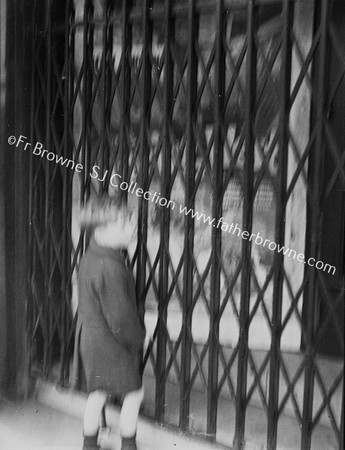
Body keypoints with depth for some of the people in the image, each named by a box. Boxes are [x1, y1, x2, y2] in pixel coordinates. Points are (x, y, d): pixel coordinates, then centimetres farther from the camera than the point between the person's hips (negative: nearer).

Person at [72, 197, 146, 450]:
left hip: (90, 339, 9)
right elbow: (120, 315, -22)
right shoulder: (111, 267, -27)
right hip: (112, 343, -9)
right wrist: (136, 338, -8)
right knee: (134, 394, 10)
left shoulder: (89, 258, 3)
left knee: (97, 394, 20)